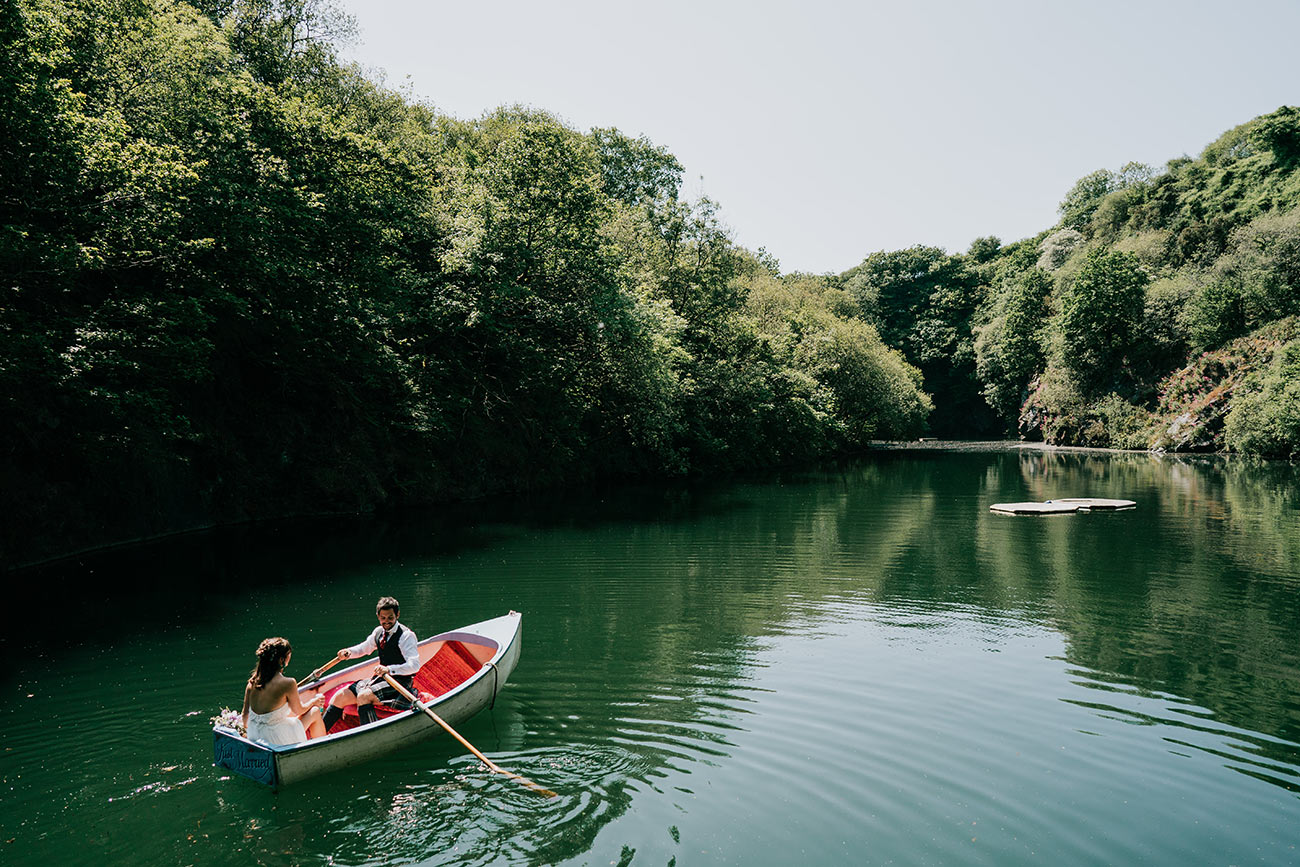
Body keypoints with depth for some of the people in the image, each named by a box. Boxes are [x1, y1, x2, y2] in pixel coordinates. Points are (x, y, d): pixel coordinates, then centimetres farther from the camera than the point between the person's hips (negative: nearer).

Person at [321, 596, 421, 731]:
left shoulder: (406, 635, -16)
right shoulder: (379, 631, 7)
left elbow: (415, 665, -25)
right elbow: (365, 647, 27)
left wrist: (389, 669, -38)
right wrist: (349, 652, 5)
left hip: (400, 682, -8)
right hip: (380, 678, 8)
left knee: (363, 696, -29)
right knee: (340, 696, -2)